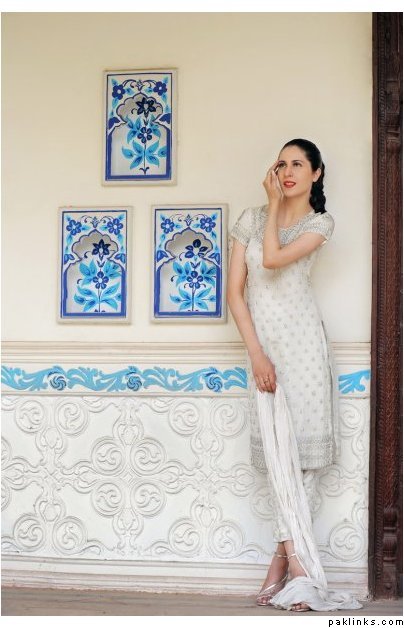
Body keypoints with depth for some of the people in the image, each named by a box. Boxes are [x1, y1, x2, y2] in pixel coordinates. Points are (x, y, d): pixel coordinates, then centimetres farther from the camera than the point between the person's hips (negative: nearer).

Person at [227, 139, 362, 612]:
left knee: (304, 452, -4)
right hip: (263, 345, 2)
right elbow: (234, 292, 4)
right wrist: (256, 353, -6)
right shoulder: (251, 218, 10)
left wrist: (276, 203, -3)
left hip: (303, 341, -1)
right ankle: (302, 569, -6)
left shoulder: (320, 223, 4)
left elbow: (273, 258, -16)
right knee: (280, 452, -6)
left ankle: (283, 559, 4)